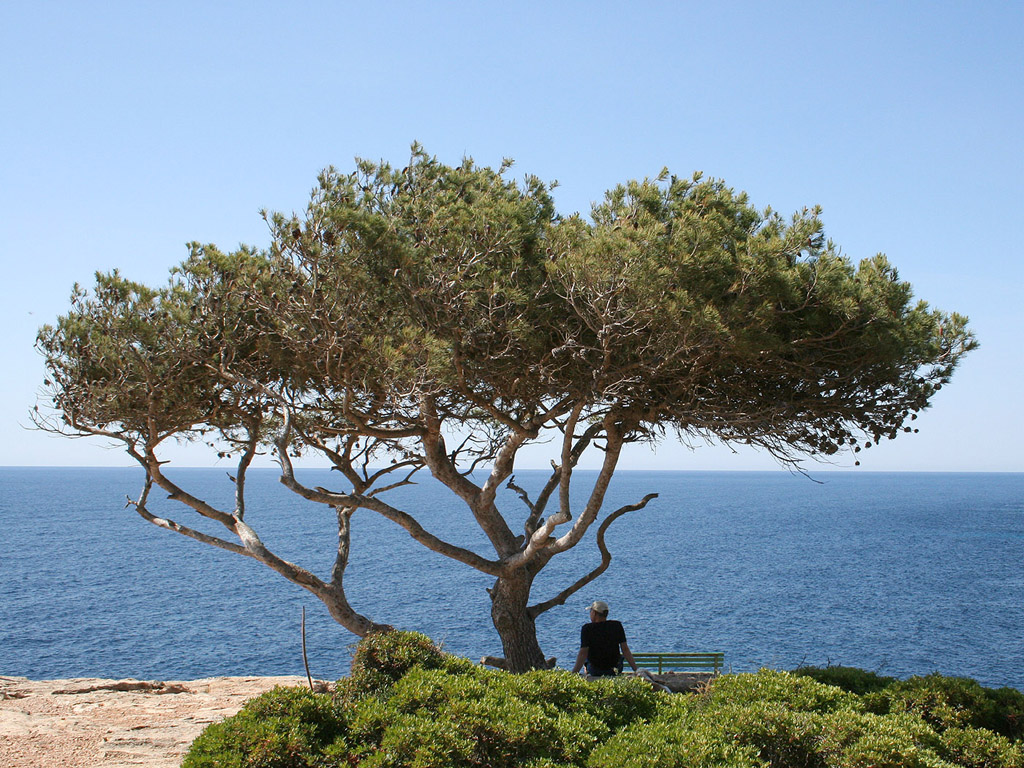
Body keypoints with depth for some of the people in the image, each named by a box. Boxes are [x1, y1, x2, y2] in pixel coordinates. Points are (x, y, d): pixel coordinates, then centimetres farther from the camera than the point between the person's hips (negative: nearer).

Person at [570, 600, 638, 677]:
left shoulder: (587, 629, -17)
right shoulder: (617, 626, -9)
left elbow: (583, 654, -22)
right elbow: (625, 650, -10)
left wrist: (573, 674, -21)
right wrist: (636, 670, -5)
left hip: (594, 672, -1)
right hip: (616, 670, 2)